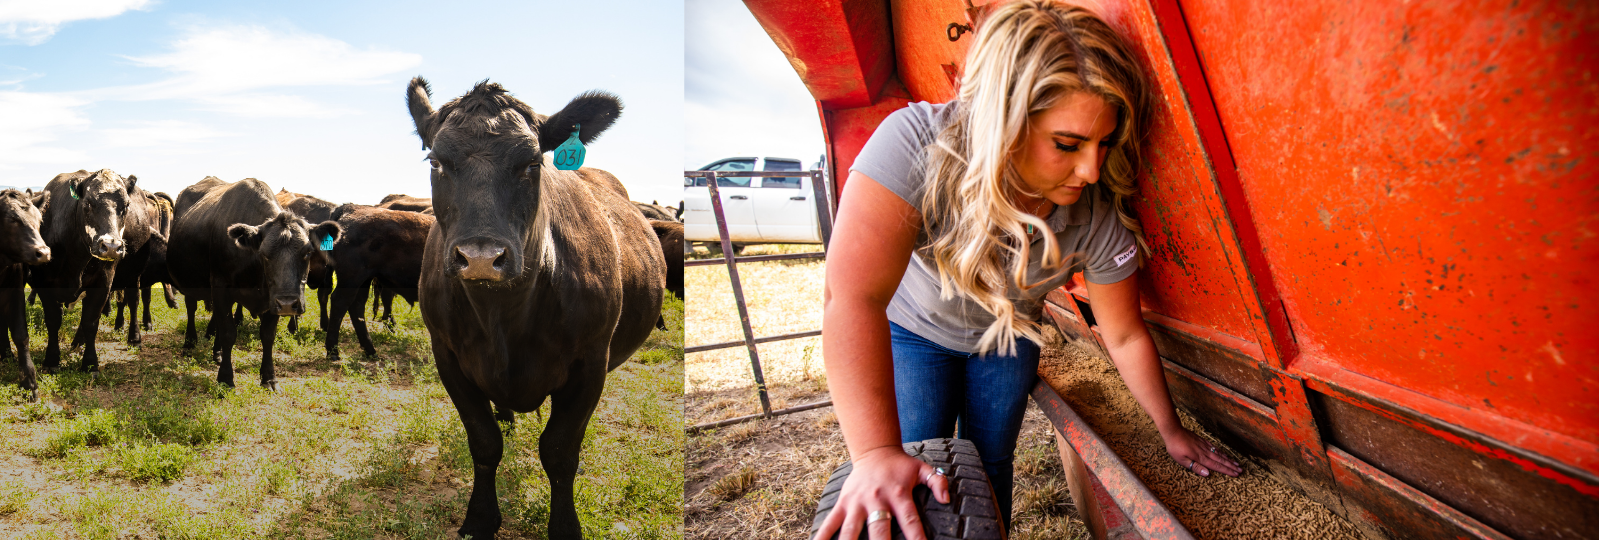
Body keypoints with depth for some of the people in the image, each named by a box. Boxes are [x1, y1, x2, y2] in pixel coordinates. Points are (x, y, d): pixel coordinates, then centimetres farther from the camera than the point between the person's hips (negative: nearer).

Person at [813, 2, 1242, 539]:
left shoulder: (1100, 219, -30)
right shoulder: (916, 145, -42)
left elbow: (1125, 336, -13)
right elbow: (854, 297, -49)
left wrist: (1171, 430, -3)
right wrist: (876, 453, -55)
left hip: (1007, 340, 2)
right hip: (914, 328, -2)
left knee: (990, 466, 8)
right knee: (911, 490, -3)